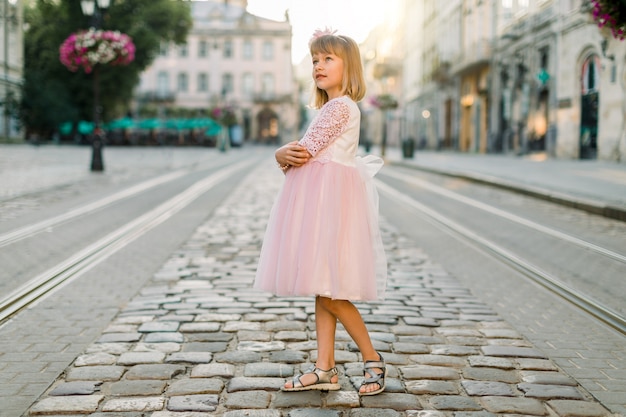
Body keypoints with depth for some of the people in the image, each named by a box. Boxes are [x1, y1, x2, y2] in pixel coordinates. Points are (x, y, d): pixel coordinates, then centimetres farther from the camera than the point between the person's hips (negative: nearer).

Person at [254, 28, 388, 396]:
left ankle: (373, 359, 4)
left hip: (331, 197, -10)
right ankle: (325, 369, 12)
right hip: (316, 198, 10)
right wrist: (288, 156, -4)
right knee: (322, 288, 8)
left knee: (329, 289, -9)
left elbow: (305, 150, -16)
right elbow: (303, 156, 18)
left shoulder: (341, 106, -10)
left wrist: (283, 155, 4)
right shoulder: (329, 108, 22)